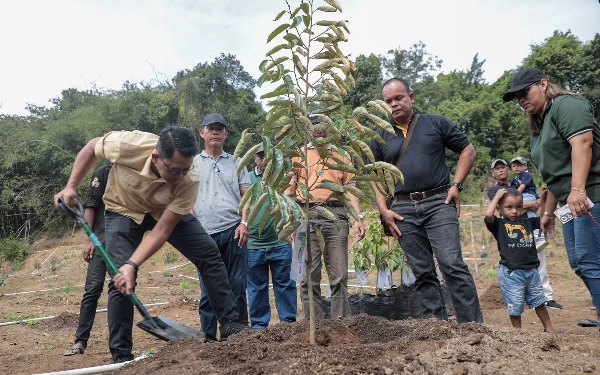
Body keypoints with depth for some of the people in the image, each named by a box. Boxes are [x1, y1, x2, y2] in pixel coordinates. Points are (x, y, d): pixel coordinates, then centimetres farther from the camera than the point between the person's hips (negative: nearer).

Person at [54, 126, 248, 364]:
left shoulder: (189, 181, -35)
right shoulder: (128, 145, -38)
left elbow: (163, 230, -29)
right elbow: (91, 148, -13)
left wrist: (132, 264, -37)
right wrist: (71, 188, -11)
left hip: (168, 212, 1)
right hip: (123, 211, -1)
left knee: (210, 255, -10)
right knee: (120, 279, -13)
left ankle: (230, 323, 2)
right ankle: (121, 355, 1)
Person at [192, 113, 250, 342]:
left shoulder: (236, 162, 14)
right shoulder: (193, 164, 11)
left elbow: (246, 195, 9)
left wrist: (244, 223, -4)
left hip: (233, 230, 1)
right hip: (205, 234, 0)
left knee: (238, 286, 4)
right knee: (208, 289, 6)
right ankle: (209, 338, 16)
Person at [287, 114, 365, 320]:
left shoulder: (341, 157, 19)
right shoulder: (298, 155, 15)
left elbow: (350, 189, 13)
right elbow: (289, 188, 10)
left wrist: (358, 217, 1)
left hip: (336, 216, 1)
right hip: (307, 216, -1)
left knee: (339, 276, 0)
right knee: (309, 277, 1)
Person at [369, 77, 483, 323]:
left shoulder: (436, 123, 6)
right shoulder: (380, 138, 11)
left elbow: (468, 150, 10)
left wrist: (456, 185, -1)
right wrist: (384, 210, 1)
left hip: (439, 203, -2)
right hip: (404, 210, 3)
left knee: (452, 264, -10)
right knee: (422, 273, 6)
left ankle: (474, 326, -1)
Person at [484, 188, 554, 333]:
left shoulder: (527, 222, 10)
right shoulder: (499, 224, -4)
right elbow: (488, 215, -24)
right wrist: (497, 196, -13)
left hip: (531, 270, 5)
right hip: (511, 273, -4)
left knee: (539, 302, 19)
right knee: (515, 307, 4)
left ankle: (549, 329, 35)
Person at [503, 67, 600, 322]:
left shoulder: (566, 105, -4)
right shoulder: (539, 125, 22)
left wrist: (578, 190, -30)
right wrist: (548, 212, 23)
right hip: (571, 202, 10)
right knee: (579, 263, 9)